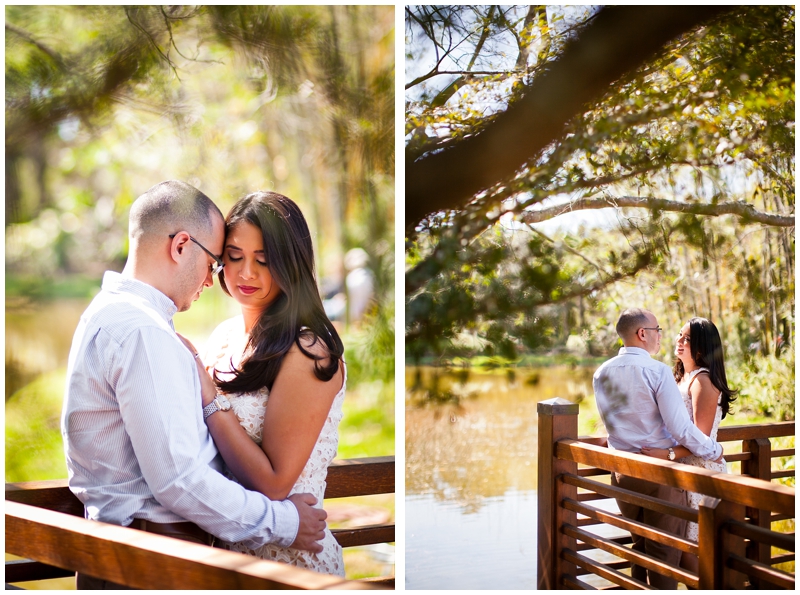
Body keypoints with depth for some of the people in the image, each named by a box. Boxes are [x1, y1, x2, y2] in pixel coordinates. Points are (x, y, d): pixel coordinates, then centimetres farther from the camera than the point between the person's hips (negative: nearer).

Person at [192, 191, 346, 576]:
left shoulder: (309, 353, -21)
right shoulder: (224, 336, 2)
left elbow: (273, 483, -22)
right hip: (223, 546, 7)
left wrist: (205, 392, -22)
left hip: (290, 557, -7)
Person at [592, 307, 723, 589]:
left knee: (640, 545, 21)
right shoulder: (658, 371, -15)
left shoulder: (601, 374, 3)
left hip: (622, 473, 6)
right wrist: (715, 451, -2)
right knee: (664, 551, 6)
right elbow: (681, 428, -18)